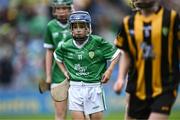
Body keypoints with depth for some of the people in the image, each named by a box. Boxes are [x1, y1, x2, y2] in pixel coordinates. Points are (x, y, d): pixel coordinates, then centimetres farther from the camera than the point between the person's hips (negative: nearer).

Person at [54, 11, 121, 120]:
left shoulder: (98, 42, -7)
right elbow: (57, 56, 24)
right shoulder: (66, 46, 2)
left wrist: (109, 70, -5)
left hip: (94, 87, -2)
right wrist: (64, 71, 15)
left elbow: (116, 53, 2)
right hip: (75, 87, 2)